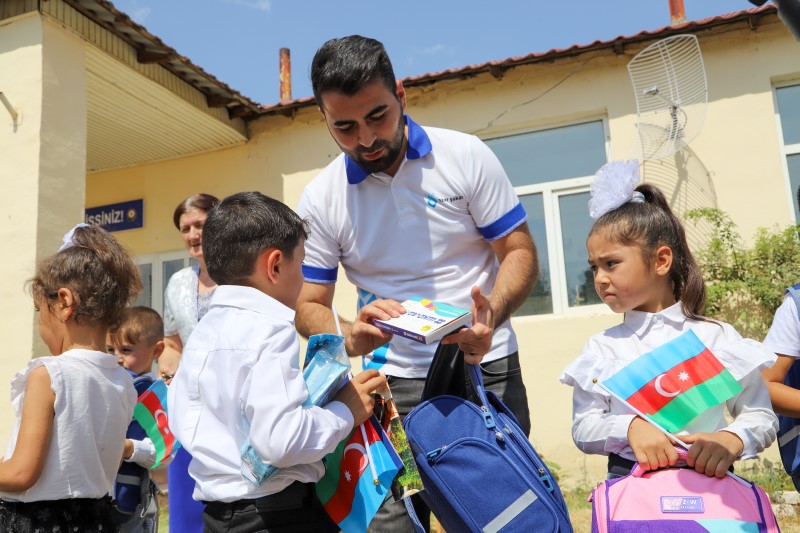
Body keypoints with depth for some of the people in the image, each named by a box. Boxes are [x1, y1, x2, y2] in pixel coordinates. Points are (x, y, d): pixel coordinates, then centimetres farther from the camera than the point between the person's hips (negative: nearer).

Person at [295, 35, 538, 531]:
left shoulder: (466, 156, -6)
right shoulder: (320, 200, -3)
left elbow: (520, 252, -3)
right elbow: (308, 306, 1)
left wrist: (491, 317, -23)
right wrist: (351, 338, -23)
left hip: (488, 369, 0)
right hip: (395, 383, 1)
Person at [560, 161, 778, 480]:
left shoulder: (715, 337, 5)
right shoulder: (602, 348, 8)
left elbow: (761, 417, 7)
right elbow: (583, 429, 4)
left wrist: (731, 440, -13)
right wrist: (631, 427, -15)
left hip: (708, 478, 0)